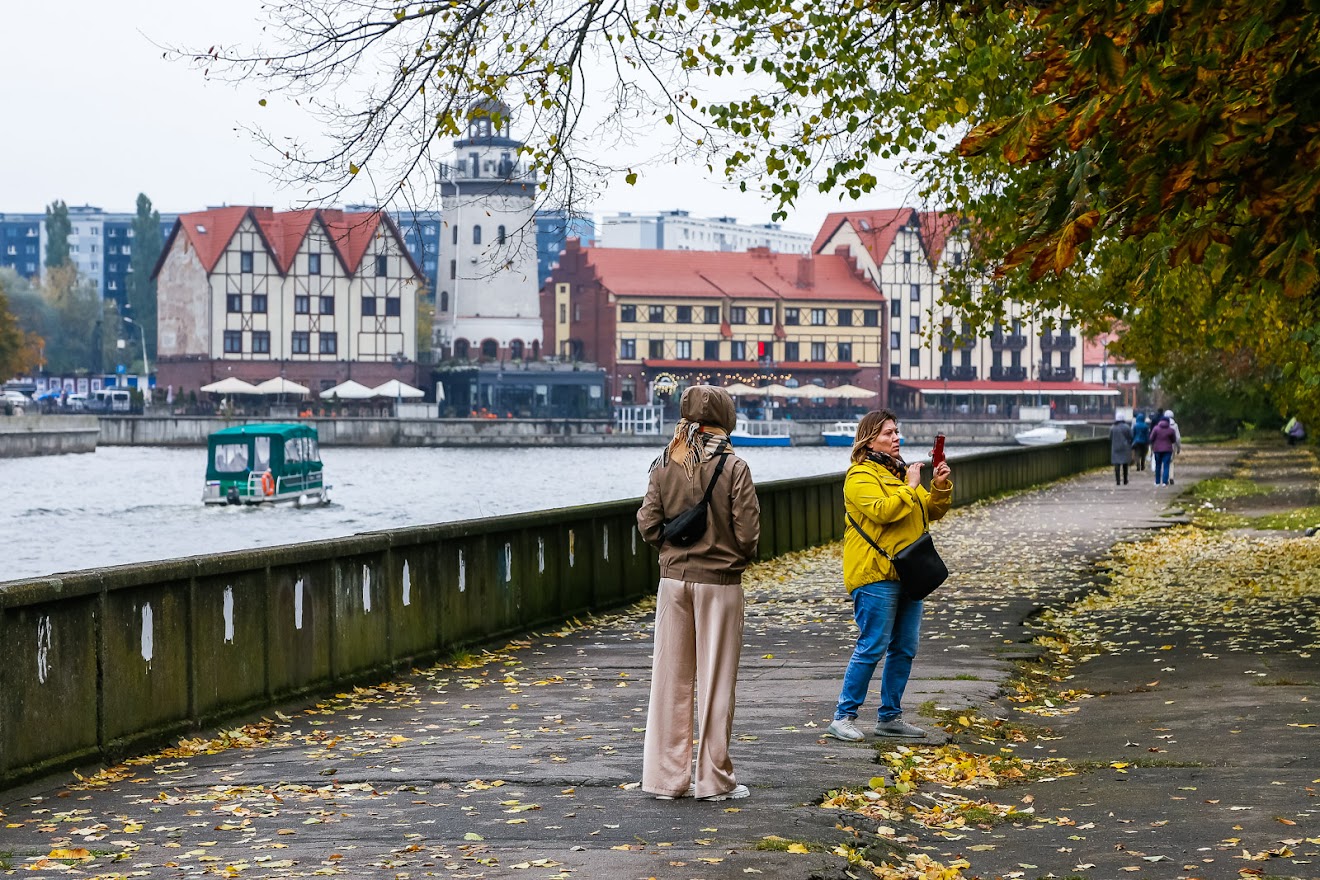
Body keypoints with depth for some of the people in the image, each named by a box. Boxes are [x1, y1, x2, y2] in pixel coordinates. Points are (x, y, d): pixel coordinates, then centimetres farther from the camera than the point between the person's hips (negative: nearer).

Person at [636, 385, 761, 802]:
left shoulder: (663, 465, 0)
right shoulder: (733, 466, -11)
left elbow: (648, 524, -2)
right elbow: (748, 531, -12)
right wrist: (741, 557, 8)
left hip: (674, 579, 3)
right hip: (720, 582, -3)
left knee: (672, 678, 9)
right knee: (715, 681, 4)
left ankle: (667, 776, 13)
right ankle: (713, 779, 9)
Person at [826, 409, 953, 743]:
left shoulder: (899, 471, 20)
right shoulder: (861, 476, -8)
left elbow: (933, 511, 19)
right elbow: (882, 511, -24)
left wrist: (940, 487, 2)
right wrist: (910, 487, -17)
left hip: (906, 574, 9)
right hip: (875, 576, -9)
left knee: (904, 649, 9)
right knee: (872, 648, -10)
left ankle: (889, 716, 18)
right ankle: (843, 717, -4)